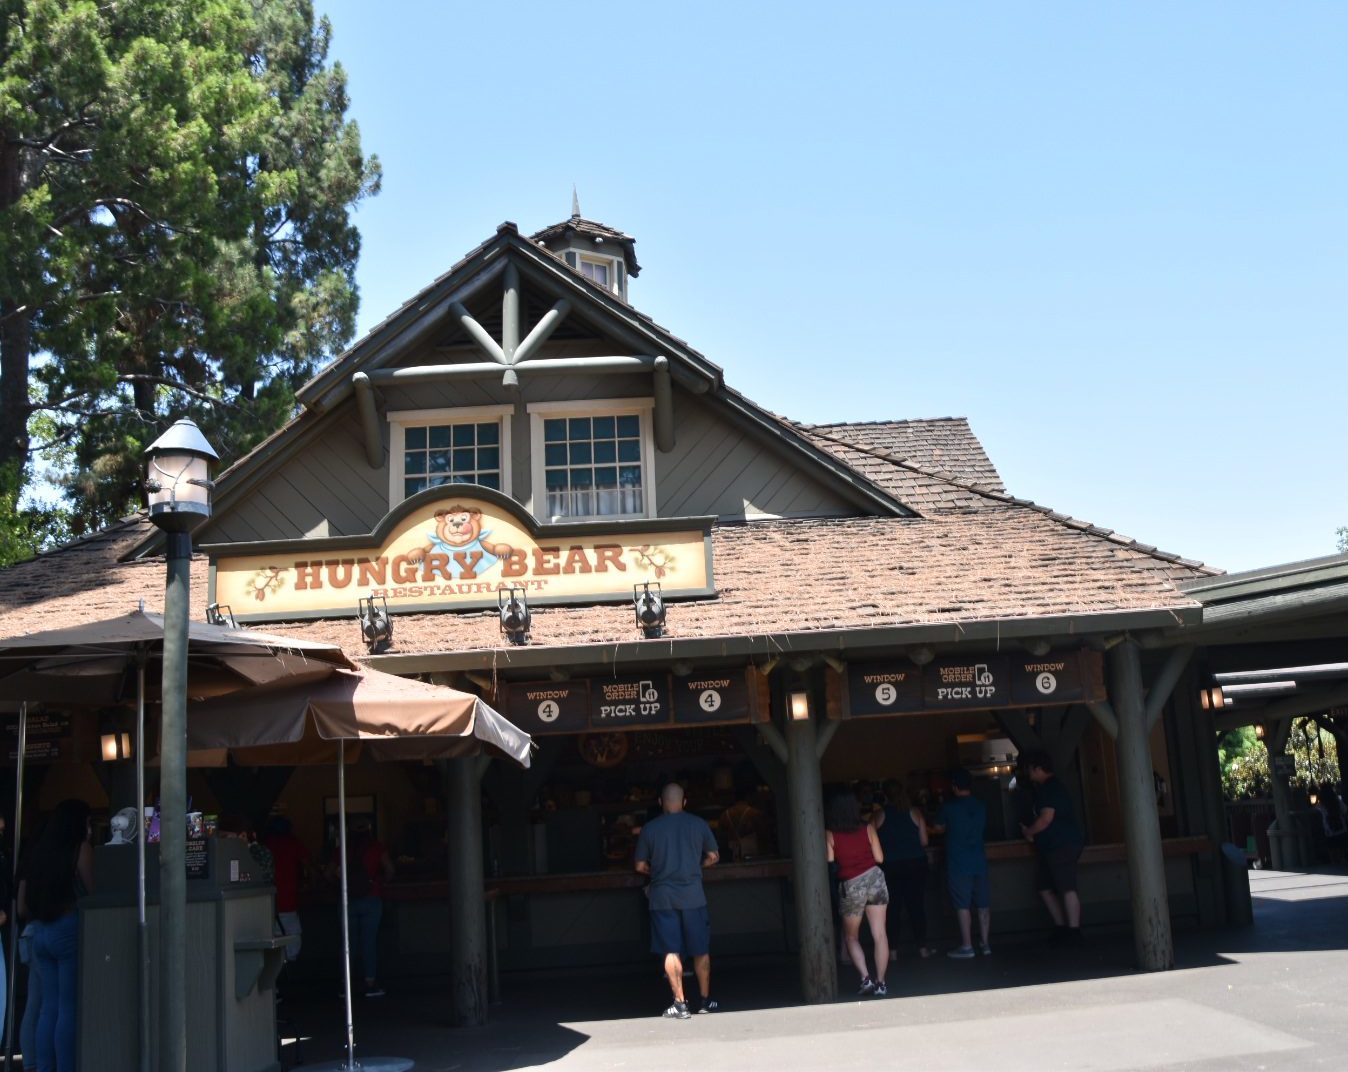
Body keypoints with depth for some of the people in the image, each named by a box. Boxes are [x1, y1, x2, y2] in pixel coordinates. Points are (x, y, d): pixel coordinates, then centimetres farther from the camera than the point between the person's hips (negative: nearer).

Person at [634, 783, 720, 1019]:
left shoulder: (649, 829, -1)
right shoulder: (698, 824, 1)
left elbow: (640, 866, 3)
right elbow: (713, 857, 9)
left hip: (662, 898, -1)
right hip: (693, 896, 1)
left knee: (671, 952, 2)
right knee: (701, 951, 12)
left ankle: (680, 1004, -2)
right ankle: (706, 1001, 19)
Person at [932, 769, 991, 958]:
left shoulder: (949, 807, -9)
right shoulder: (981, 806, 4)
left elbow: (938, 828, 7)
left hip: (958, 863, -5)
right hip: (979, 861, 5)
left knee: (963, 905, -1)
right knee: (983, 904, 9)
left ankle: (967, 946, 0)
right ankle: (985, 943, 14)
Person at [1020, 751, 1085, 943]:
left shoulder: (1051, 788, -15)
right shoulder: (1049, 788, 18)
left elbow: (1045, 819, -20)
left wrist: (1029, 832, -5)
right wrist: (1031, 831, 13)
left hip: (1063, 846, -11)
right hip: (1052, 847, 11)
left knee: (1067, 889, -9)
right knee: (1045, 888, 13)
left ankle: (1073, 931, -7)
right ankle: (1062, 928, 17)